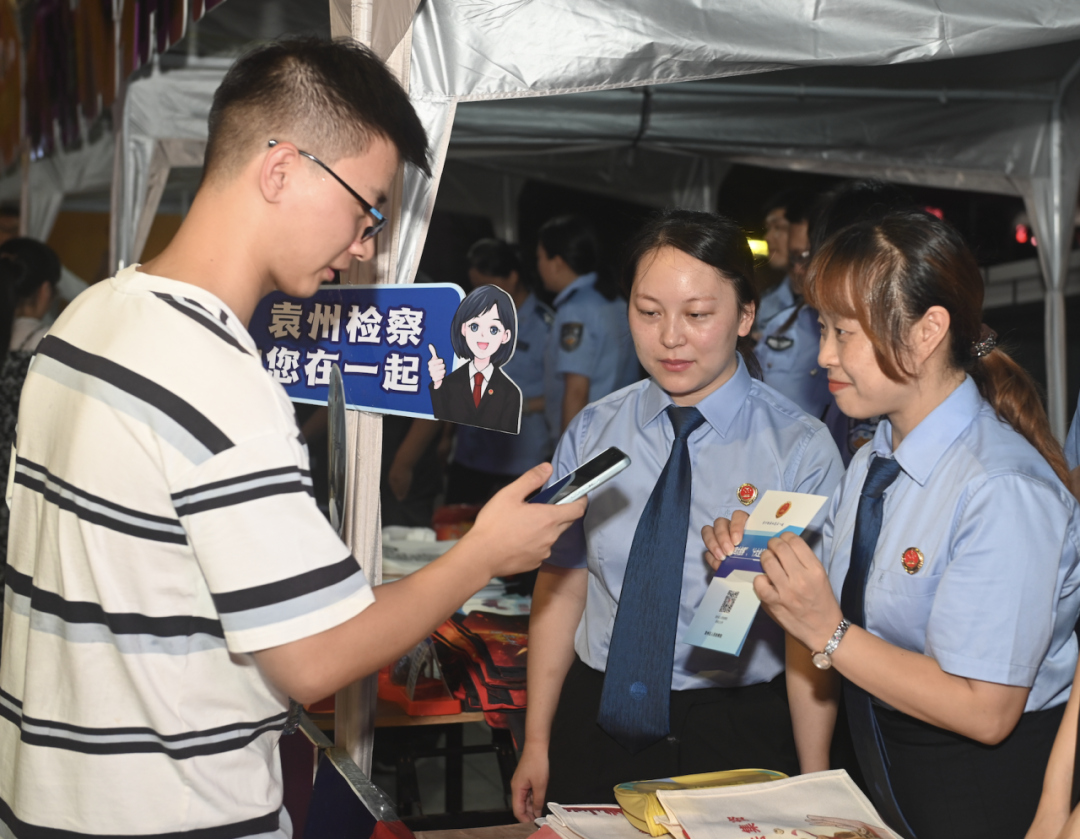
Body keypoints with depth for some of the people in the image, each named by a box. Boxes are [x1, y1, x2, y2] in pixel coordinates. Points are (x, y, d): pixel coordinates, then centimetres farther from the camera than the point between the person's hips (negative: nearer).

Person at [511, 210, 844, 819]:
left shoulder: (801, 448, -8)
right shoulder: (591, 433, 2)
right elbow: (562, 584, 4)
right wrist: (537, 743, 5)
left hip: (738, 734, -3)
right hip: (596, 720, 3)